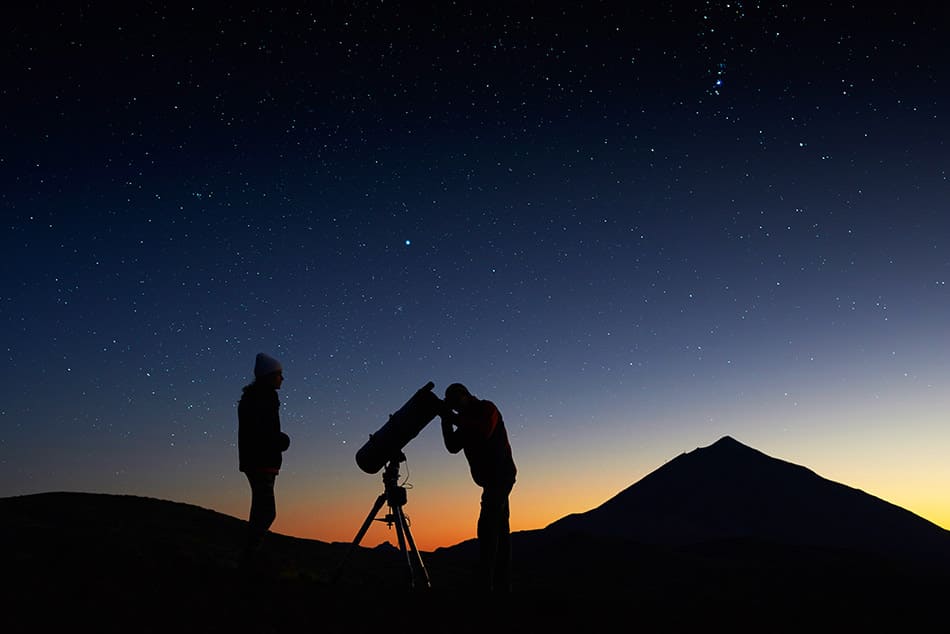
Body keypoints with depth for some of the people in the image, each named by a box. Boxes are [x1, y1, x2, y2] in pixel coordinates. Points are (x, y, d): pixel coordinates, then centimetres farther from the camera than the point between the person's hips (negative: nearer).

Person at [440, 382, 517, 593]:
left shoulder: (487, 408, -3)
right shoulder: (467, 419, 18)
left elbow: (485, 432, -23)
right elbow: (453, 447, 11)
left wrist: (457, 419, -17)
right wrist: (447, 420, 0)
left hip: (500, 474, -9)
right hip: (493, 477, 9)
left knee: (488, 526, -17)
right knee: (500, 529, 9)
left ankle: (485, 584, -21)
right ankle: (503, 585, 12)